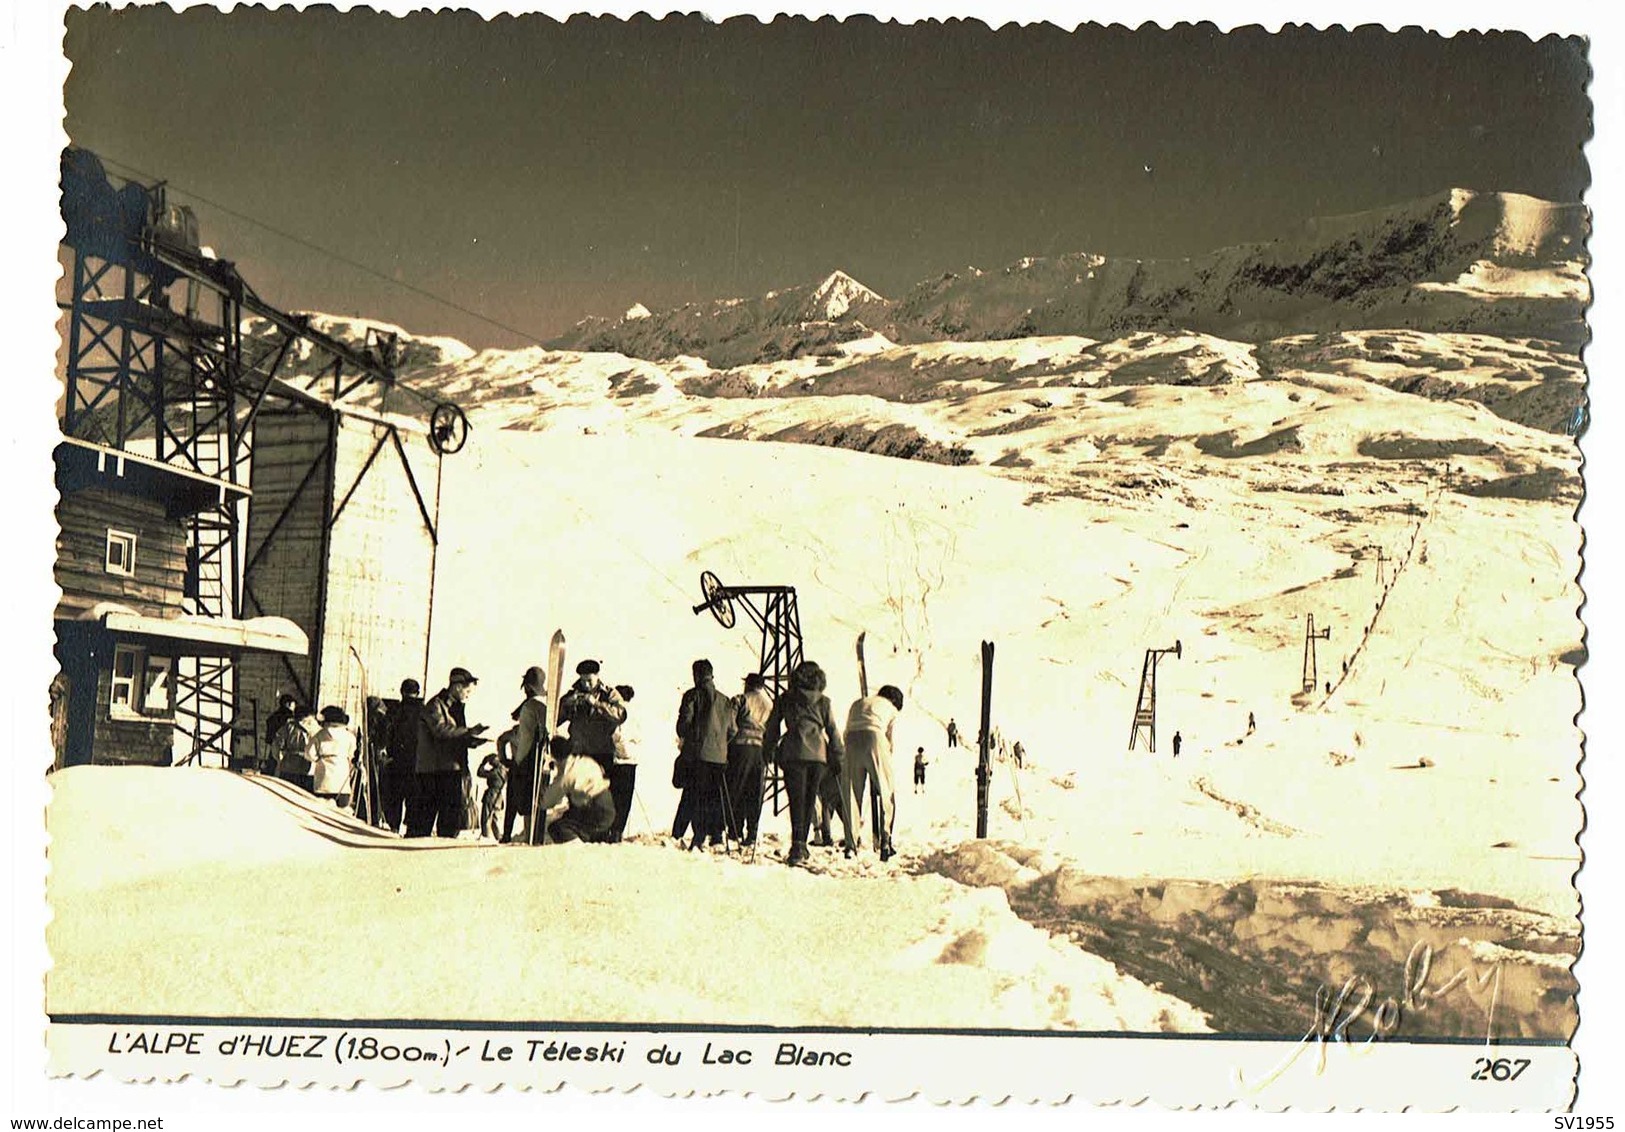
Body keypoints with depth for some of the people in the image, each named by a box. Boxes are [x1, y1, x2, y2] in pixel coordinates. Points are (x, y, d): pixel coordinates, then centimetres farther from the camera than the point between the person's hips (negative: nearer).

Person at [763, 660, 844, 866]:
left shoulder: (785, 700, 7)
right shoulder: (824, 702, 8)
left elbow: (772, 727, 11)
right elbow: (833, 731, 10)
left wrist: (768, 749, 21)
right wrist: (837, 757, 16)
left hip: (793, 754, -1)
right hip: (818, 756, 1)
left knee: (797, 800, -5)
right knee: (809, 801, 13)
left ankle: (798, 844, -21)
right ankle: (802, 845, 17)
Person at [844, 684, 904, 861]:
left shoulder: (857, 703, 33)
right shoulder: (891, 709, 24)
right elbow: (891, 739, 17)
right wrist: (885, 764, 26)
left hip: (852, 741, 3)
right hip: (874, 738, -3)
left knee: (852, 794, 9)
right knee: (886, 793, 4)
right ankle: (885, 841, -5)